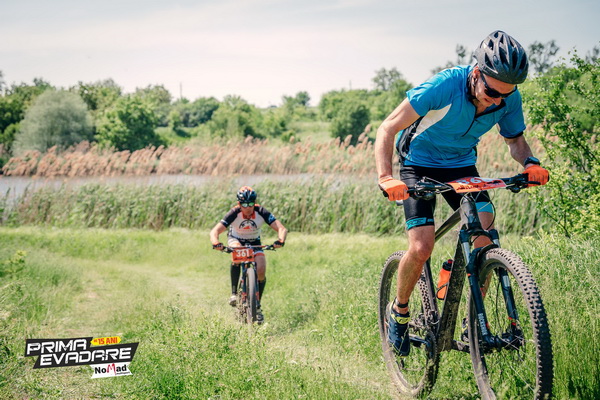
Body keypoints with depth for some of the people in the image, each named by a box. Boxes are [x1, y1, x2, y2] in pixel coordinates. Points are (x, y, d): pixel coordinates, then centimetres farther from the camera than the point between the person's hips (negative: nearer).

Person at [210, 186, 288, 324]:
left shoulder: (261, 212, -27)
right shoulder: (234, 213, -29)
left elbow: (282, 228, -33)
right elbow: (215, 231, -35)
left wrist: (280, 240, -54)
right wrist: (216, 243, -57)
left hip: (254, 243, 1)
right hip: (236, 240, -1)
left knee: (261, 271, -20)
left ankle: (257, 305, 1)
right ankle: (234, 293, -27)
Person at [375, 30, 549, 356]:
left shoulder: (509, 99, -17)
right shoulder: (445, 86, -31)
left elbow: (515, 138, 3)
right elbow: (387, 130, -27)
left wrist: (530, 163, -21)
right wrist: (386, 177, -43)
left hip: (461, 164, 4)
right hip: (419, 163, -4)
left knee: (485, 237, -18)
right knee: (421, 248, -19)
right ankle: (399, 311, 8)